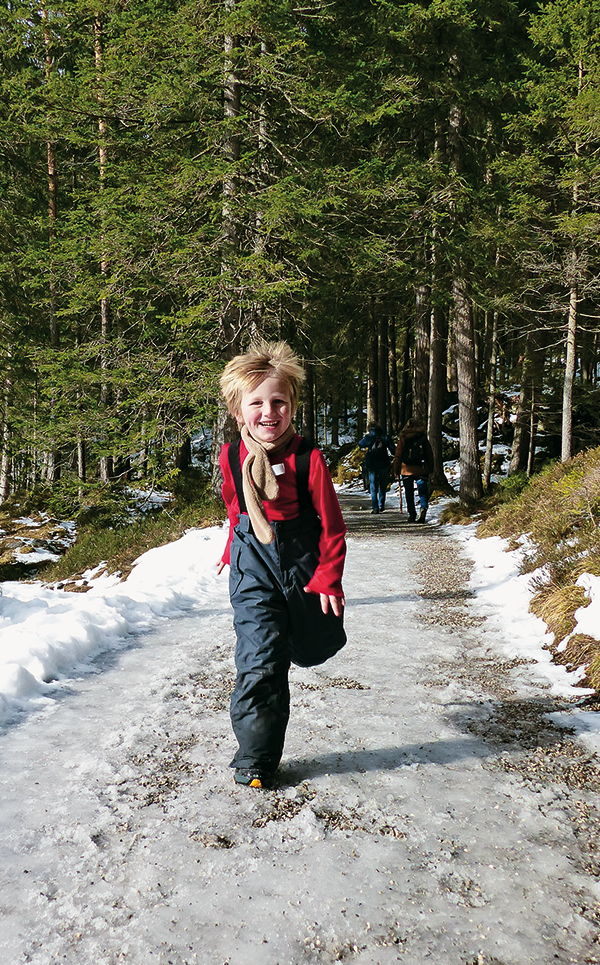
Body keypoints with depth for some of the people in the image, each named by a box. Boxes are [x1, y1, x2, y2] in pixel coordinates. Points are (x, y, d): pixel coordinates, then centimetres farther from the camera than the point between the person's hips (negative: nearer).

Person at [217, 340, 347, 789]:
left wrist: (328, 577, -11)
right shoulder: (231, 457, -5)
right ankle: (255, 757, 5)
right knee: (260, 662, -9)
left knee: (307, 648, 20)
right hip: (253, 567, 1)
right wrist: (232, 550, 24)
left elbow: (332, 523, -8)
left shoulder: (308, 458, -15)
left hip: (300, 562, 0)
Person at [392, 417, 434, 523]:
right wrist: (430, 469, 15)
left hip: (406, 469, 0)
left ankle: (412, 514, 8)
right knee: (423, 492, 0)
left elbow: (398, 455, 2)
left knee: (409, 494, 8)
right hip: (421, 470, 0)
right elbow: (429, 454, 7)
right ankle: (423, 508, -25)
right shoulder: (423, 438, 4)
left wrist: (396, 470, 8)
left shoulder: (403, 439, 1)